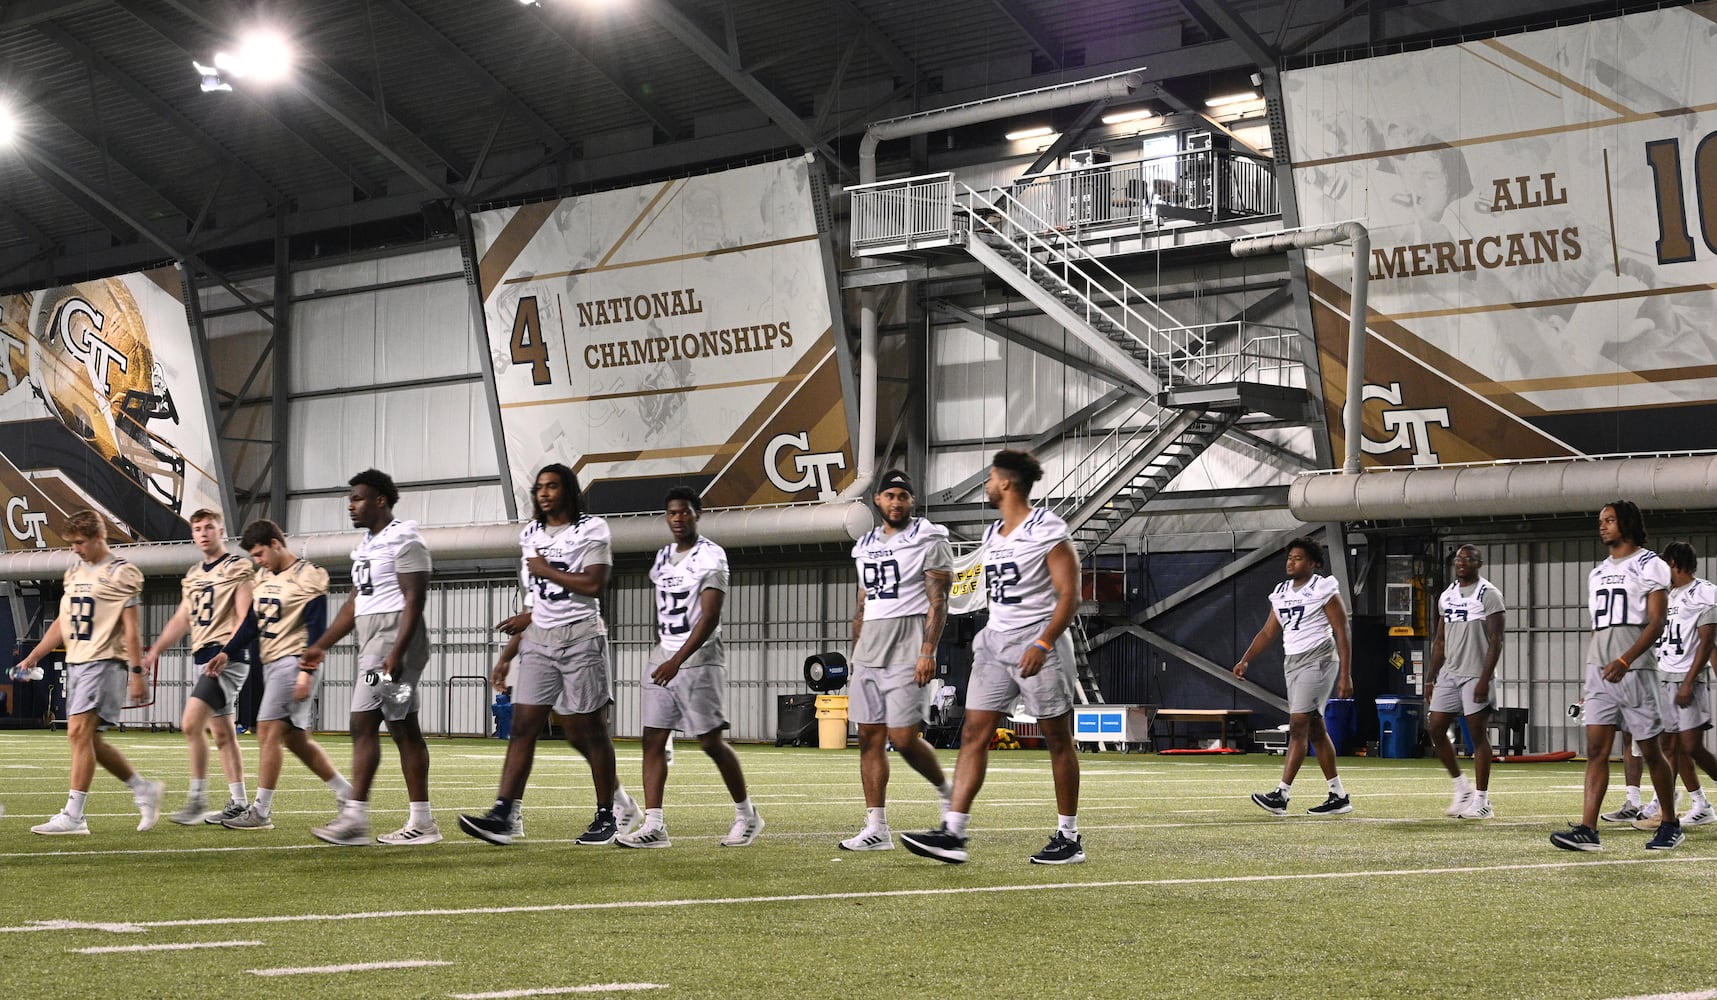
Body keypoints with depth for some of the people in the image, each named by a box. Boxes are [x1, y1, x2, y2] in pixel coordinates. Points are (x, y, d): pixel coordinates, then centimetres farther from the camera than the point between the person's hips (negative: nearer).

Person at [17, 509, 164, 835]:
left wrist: (137, 673, -14)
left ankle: (73, 816, -15)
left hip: (104, 662, -8)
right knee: (87, 738, 7)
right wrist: (33, 657, 18)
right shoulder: (74, 573, 17)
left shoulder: (121, 573, -6)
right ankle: (144, 789, 21)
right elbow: (62, 622, 23)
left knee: (79, 732, -15)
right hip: (75, 662, 8)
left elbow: (132, 628, -10)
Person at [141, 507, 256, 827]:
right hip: (204, 657, 8)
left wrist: (226, 652, -25)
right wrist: (155, 651, 15)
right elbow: (181, 619, 24)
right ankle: (238, 803, 15)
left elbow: (244, 617, -14)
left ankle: (197, 798, -13)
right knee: (222, 733, 10)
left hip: (228, 658, -8)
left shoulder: (237, 567, -5)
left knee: (192, 724, -18)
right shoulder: (193, 575, 18)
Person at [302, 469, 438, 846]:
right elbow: (355, 604, 25)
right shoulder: (366, 545, 19)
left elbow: (414, 600, -18)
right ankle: (422, 822, 8)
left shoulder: (404, 541, -10)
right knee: (404, 730, 7)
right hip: (374, 645, 10)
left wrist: (397, 652, -26)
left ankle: (355, 818, -12)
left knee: (364, 726, -12)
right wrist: (321, 645, 22)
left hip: (393, 643, -10)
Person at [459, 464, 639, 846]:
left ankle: (609, 813, 14)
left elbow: (593, 585, -16)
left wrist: (546, 570, -8)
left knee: (588, 729, 1)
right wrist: (508, 655, 15)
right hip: (539, 641, 5)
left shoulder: (591, 530, -4)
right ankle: (504, 815, -10)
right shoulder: (532, 535, 14)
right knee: (523, 725, -5)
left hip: (580, 638, -5)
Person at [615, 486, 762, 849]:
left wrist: (677, 661, -24)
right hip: (664, 658, 7)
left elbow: (710, 617, -18)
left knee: (711, 742, -3)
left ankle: (747, 815, 15)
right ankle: (653, 826, -4)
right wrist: (660, 656, 19)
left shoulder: (711, 557, -10)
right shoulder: (663, 559, 13)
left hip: (699, 659, -7)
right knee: (653, 740, -2)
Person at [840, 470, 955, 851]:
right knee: (869, 738, 2)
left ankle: (947, 791, 16)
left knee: (904, 738, -11)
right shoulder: (867, 545, 17)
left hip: (906, 654, -7)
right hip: (868, 655, 7)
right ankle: (876, 829, 4)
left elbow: (937, 602, -9)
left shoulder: (928, 540, -4)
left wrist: (927, 652, -18)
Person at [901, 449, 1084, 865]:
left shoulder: (1047, 530, -11)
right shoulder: (992, 535, 13)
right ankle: (952, 833, -6)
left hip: (1038, 642, -8)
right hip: (995, 641, 8)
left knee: (1058, 740, 2)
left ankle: (1069, 837, 11)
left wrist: (1042, 644, -24)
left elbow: (1069, 595, -16)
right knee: (974, 735, -2)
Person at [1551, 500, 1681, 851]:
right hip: (1599, 670, 6)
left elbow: (1656, 622, -13)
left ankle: (1671, 825, 17)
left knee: (1650, 751, 2)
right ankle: (1588, 831, -11)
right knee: (1596, 749, -4)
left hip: (1634, 668, -6)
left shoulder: (1648, 565, -4)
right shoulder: (1598, 573, 18)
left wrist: (1624, 661, -24)